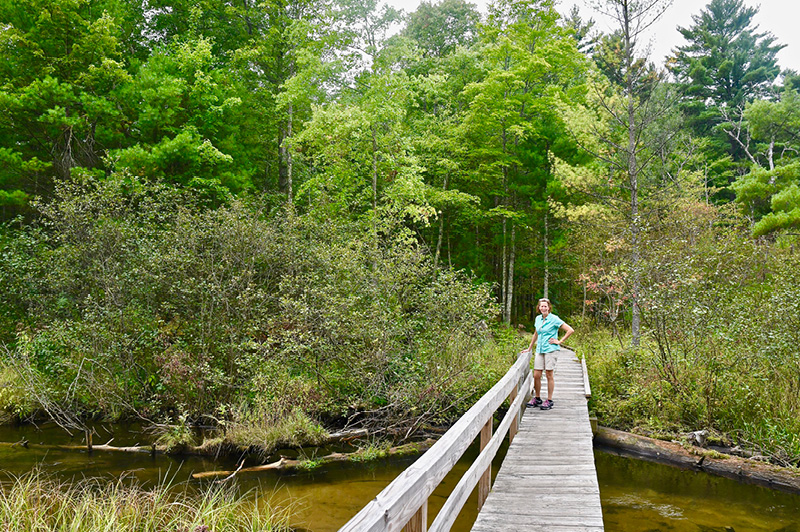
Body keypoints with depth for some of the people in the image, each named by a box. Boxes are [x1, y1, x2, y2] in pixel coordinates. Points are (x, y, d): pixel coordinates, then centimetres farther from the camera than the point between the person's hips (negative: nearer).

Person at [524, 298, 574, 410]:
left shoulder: (554, 319, -7)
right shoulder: (538, 318, 12)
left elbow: (570, 330, -9)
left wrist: (560, 341, -8)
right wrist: (530, 348, 28)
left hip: (551, 350, -5)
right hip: (539, 350, 5)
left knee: (549, 375, -1)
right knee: (536, 375, 3)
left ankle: (549, 401, 8)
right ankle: (537, 399, 18)